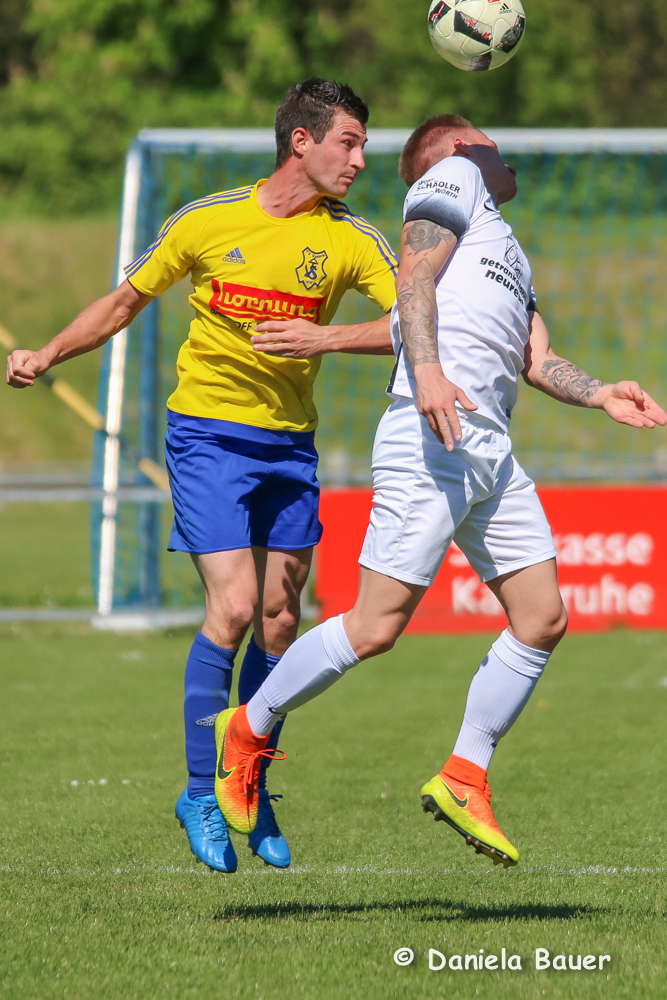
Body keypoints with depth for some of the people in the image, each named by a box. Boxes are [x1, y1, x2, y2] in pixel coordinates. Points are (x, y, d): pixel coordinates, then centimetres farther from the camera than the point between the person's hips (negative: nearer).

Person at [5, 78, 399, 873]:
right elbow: (125, 301, 11)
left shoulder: (352, 240, 0)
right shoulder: (205, 222, -3)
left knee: (279, 621, 5)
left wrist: (326, 338, -21)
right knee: (234, 607, -14)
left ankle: (253, 790, 21)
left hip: (291, 444, 3)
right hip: (208, 433, -3)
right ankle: (201, 792, -1)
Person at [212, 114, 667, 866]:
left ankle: (463, 778, 9)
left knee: (543, 618, 1)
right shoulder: (453, 176, 8)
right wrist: (426, 368, -22)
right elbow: (414, 276, -7)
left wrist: (601, 396, 5)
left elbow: (535, 359, 22)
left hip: (492, 453, 9)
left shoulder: (510, 258, 33)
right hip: (431, 437, -9)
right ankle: (247, 731, 4)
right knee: (376, 627, -12)